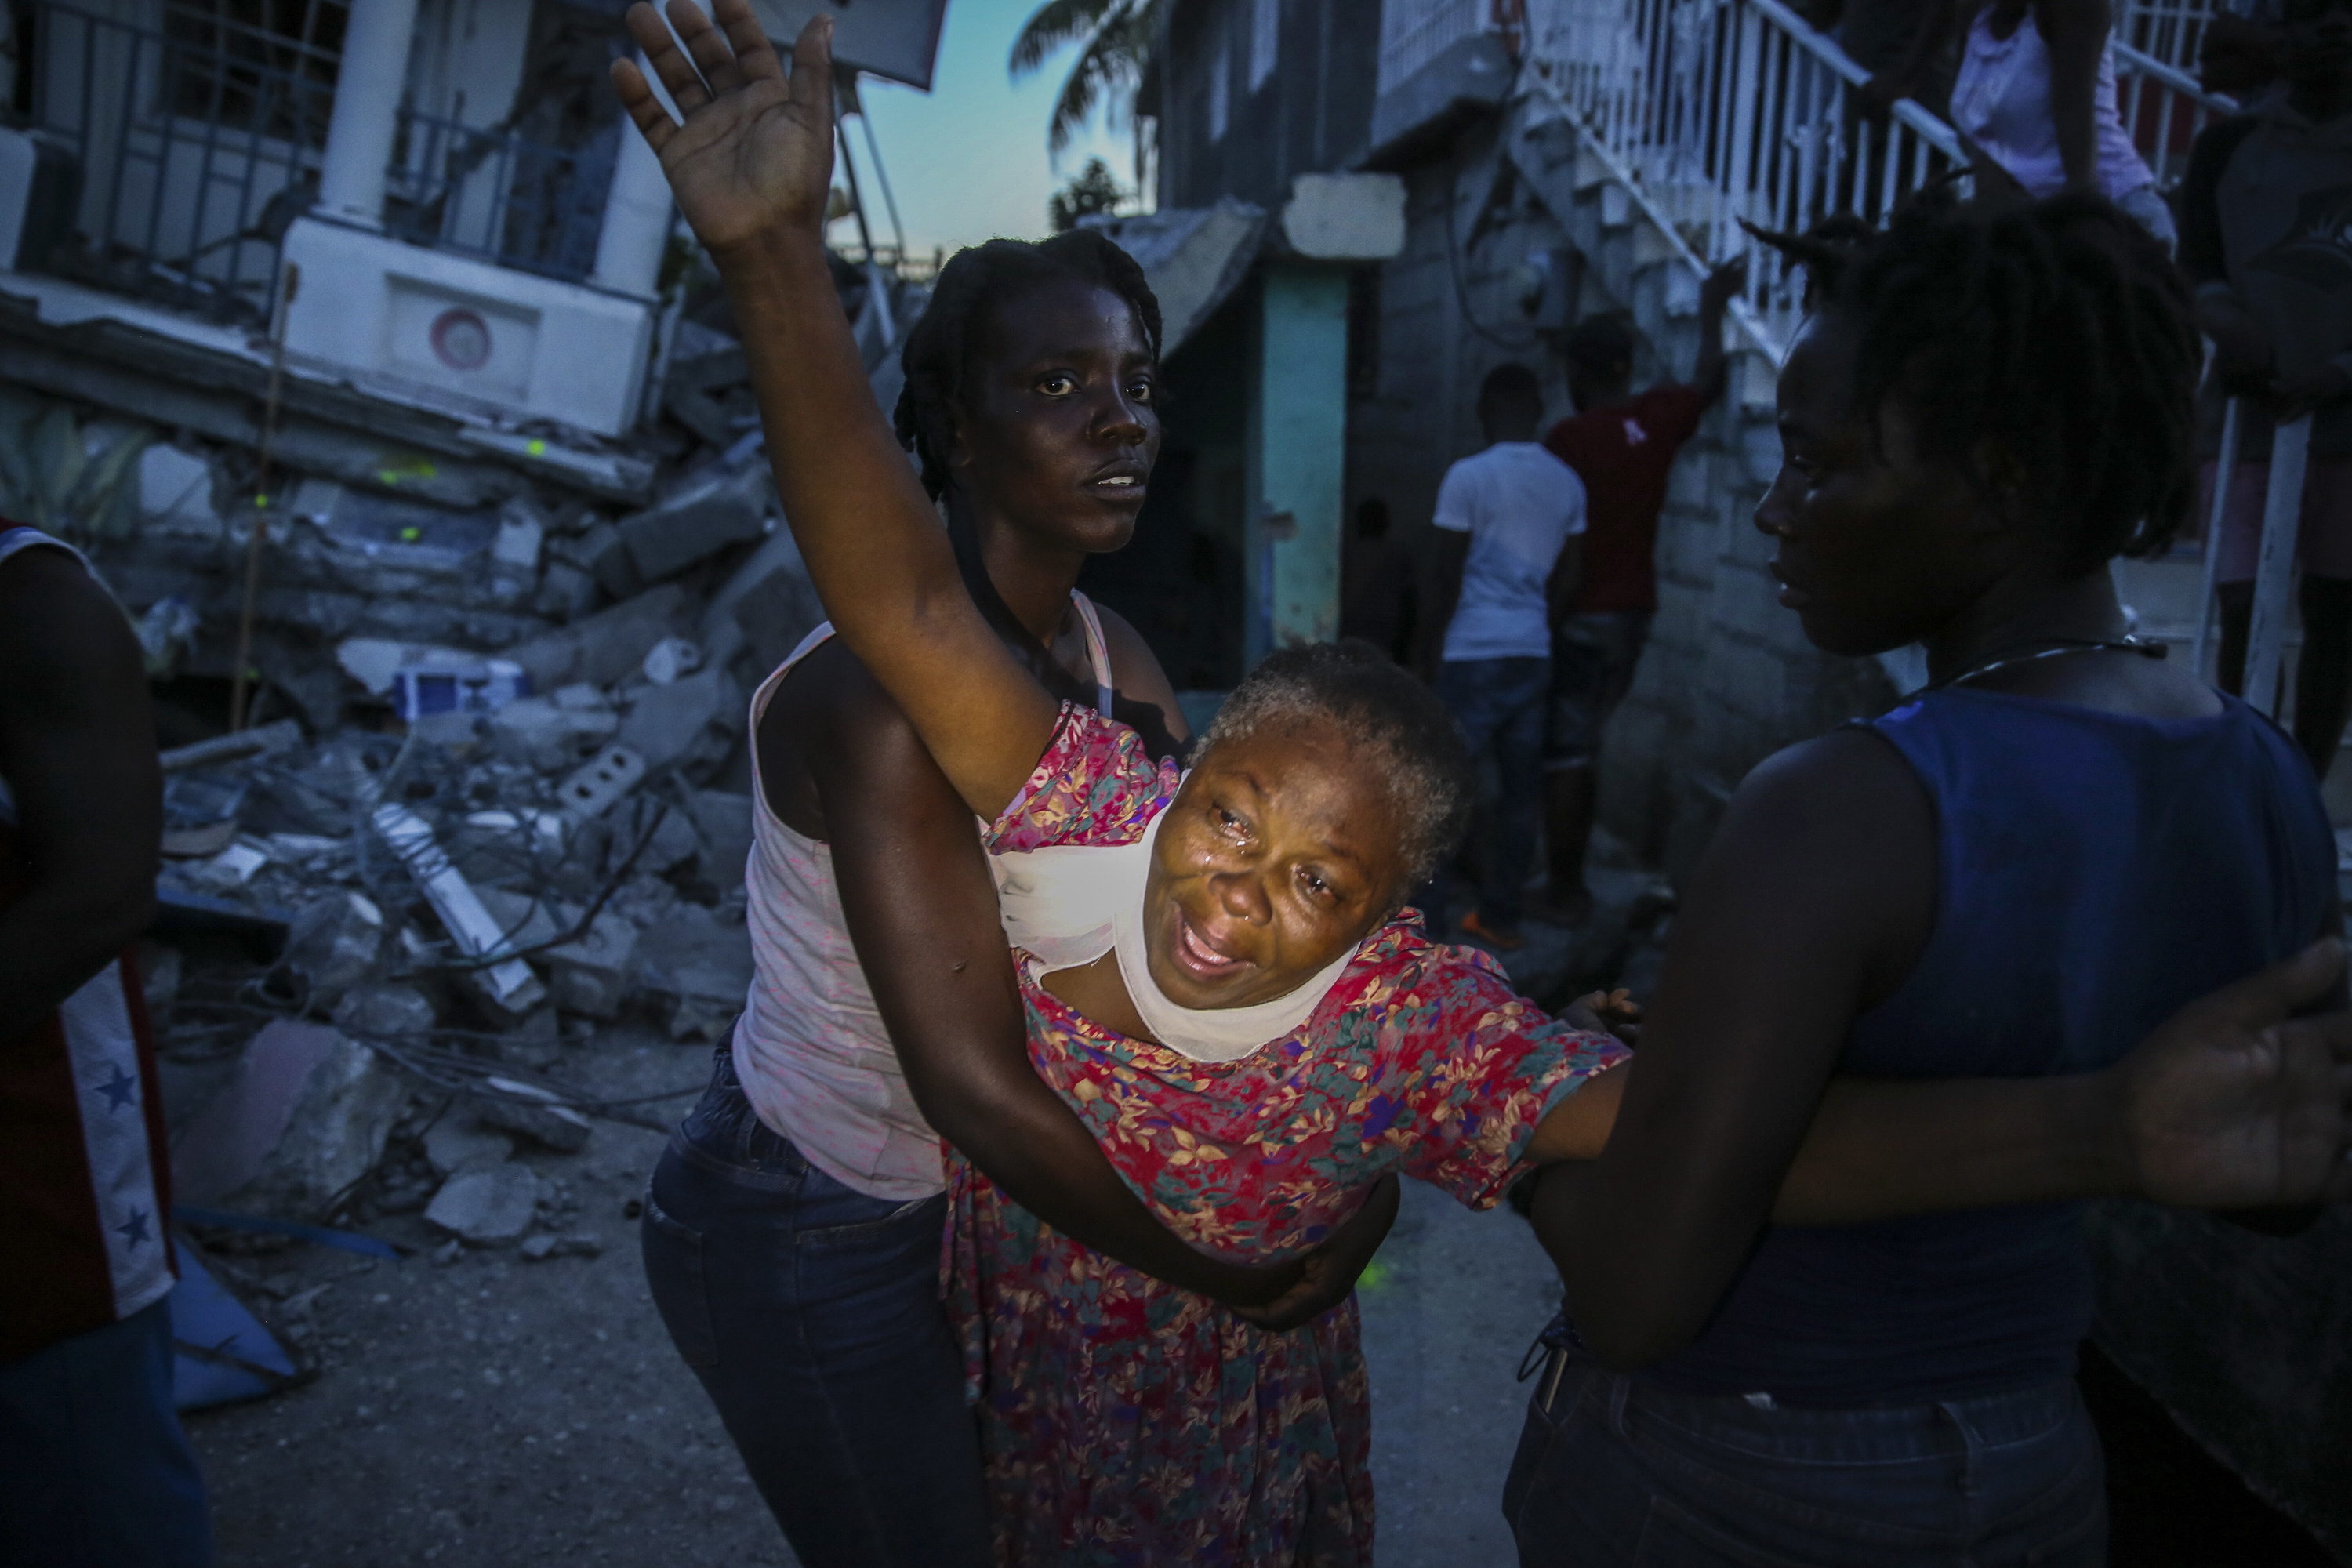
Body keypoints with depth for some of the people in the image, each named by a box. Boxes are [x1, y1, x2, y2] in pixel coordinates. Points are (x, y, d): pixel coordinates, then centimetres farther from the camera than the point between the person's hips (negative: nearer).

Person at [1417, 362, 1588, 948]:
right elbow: (1568, 578, 11)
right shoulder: (1567, 483, 8)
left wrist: (1430, 647, 1)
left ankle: (1427, 907, 4)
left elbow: (1446, 575, -8)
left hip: (1474, 653, -5)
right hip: (1534, 652, 5)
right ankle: (1500, 914, 16)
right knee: (1521, 788, 8)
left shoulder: (1470, 476, -8)